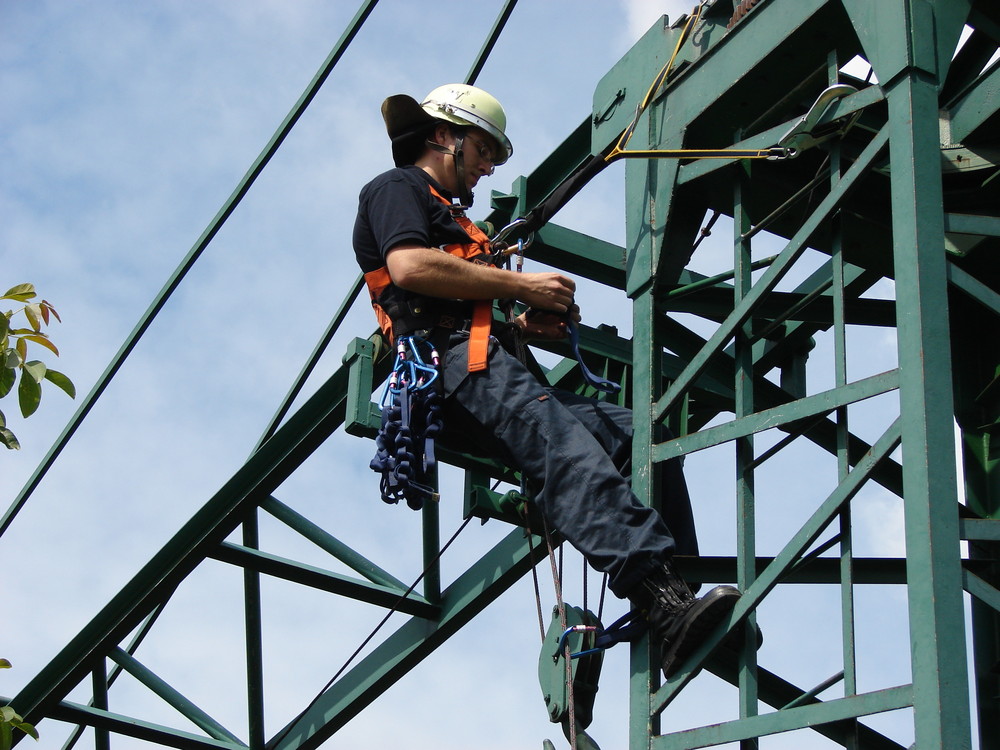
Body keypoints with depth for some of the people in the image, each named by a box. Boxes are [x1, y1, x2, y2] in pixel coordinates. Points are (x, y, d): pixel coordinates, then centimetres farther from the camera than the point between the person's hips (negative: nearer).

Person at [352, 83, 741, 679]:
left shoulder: (453, 219, 41)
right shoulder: (397, 190, 12)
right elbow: (408, 266, -10)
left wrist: (525, 326, 11)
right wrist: (521, 286, -5)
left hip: (489, 363, 9)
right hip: (454, 366, -9)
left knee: (640, 433, -11)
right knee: (565, 446, -35)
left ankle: (678, 597, -24)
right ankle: (666, 604, -54)